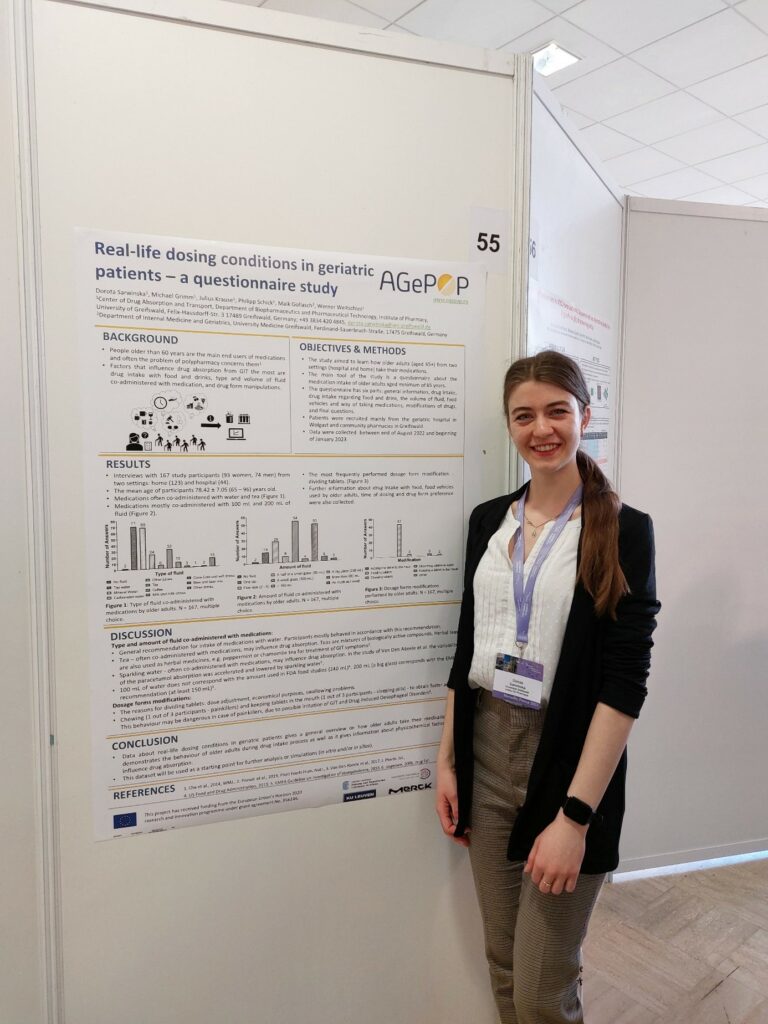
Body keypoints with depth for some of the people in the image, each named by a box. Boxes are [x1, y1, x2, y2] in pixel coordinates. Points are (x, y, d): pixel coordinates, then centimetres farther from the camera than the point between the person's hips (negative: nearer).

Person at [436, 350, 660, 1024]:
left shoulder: (623, 531, -9)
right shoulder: (489, 521, 5)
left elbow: (625, 682, -14)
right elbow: (468, 648, 10)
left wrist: (575, 814, -18)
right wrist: (447, 761, 8)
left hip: (567, 758, -4)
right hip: (485, 749, 4)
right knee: (502, 962, 18)